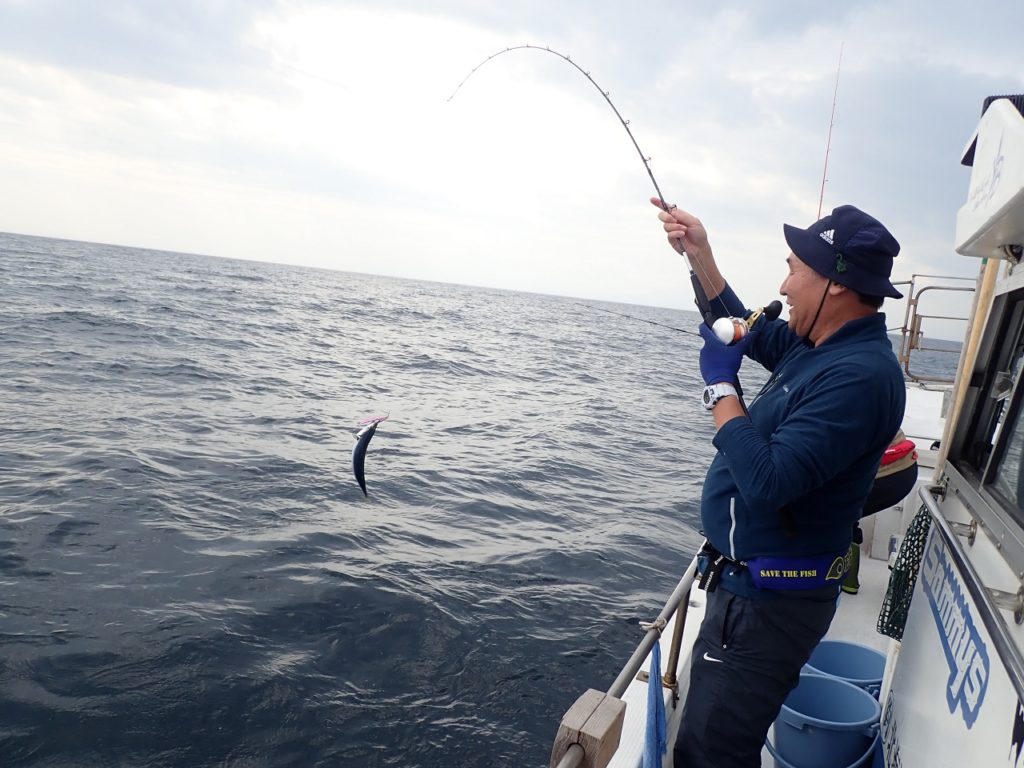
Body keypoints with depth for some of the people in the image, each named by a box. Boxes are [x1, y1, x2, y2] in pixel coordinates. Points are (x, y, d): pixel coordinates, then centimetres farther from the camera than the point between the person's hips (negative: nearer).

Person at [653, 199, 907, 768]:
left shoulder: (858, 374, -25)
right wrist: (699, 254, 17)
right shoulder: (823, 346, 5)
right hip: (745, 582, 10)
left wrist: (720, 384, -20)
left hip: (767, 603, -10)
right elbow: (750, 333, 22)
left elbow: (766, 480, -32)